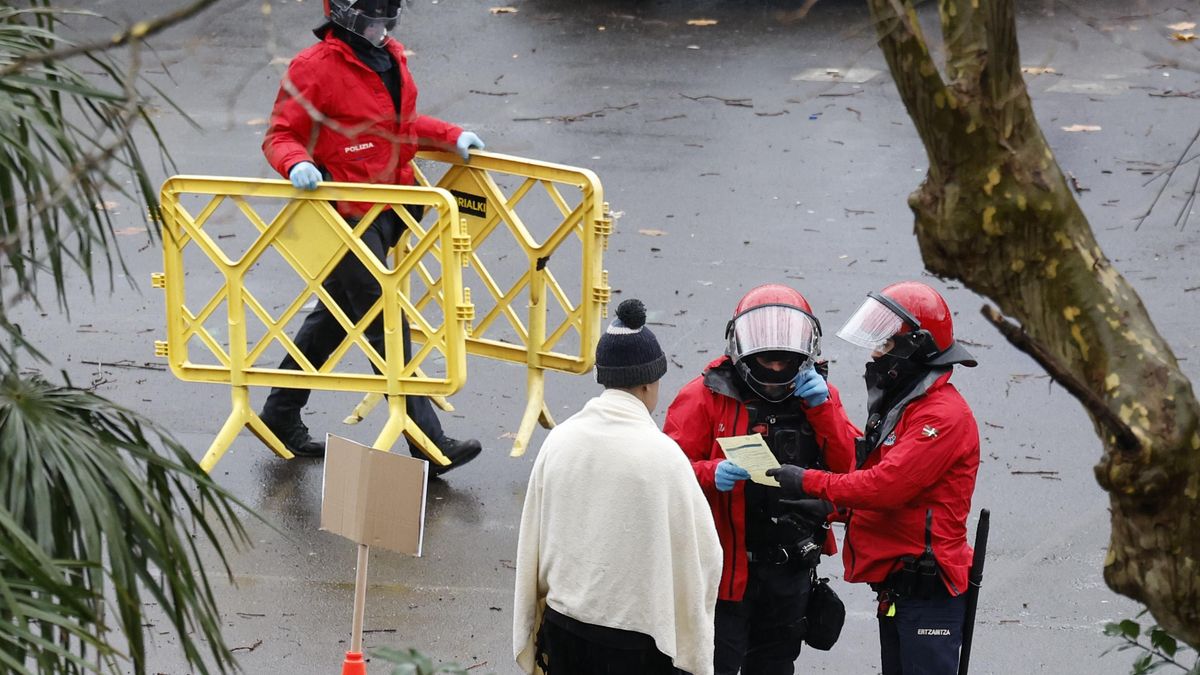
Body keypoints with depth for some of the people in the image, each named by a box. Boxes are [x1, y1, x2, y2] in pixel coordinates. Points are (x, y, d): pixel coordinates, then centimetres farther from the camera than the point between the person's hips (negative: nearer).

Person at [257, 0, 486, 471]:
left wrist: (452, 137, 14)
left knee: (334, 316, 19)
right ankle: (427, 442, -6)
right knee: (386, 326, -7)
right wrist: (297, 164, -33)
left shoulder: (391, 57, 12)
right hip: (345, 215, -9)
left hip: (386, 211, 9)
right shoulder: (315, 68, -14)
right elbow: (280, 136, -12)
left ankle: (281, 415, 32)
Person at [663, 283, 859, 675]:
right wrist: (711, 474, -32)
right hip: (725, 567, -5)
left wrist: (821, 408, -15)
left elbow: (849, 467, -3)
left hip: (790, 570, 5)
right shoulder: (705, 397, -8)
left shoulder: (818, 395, 7)